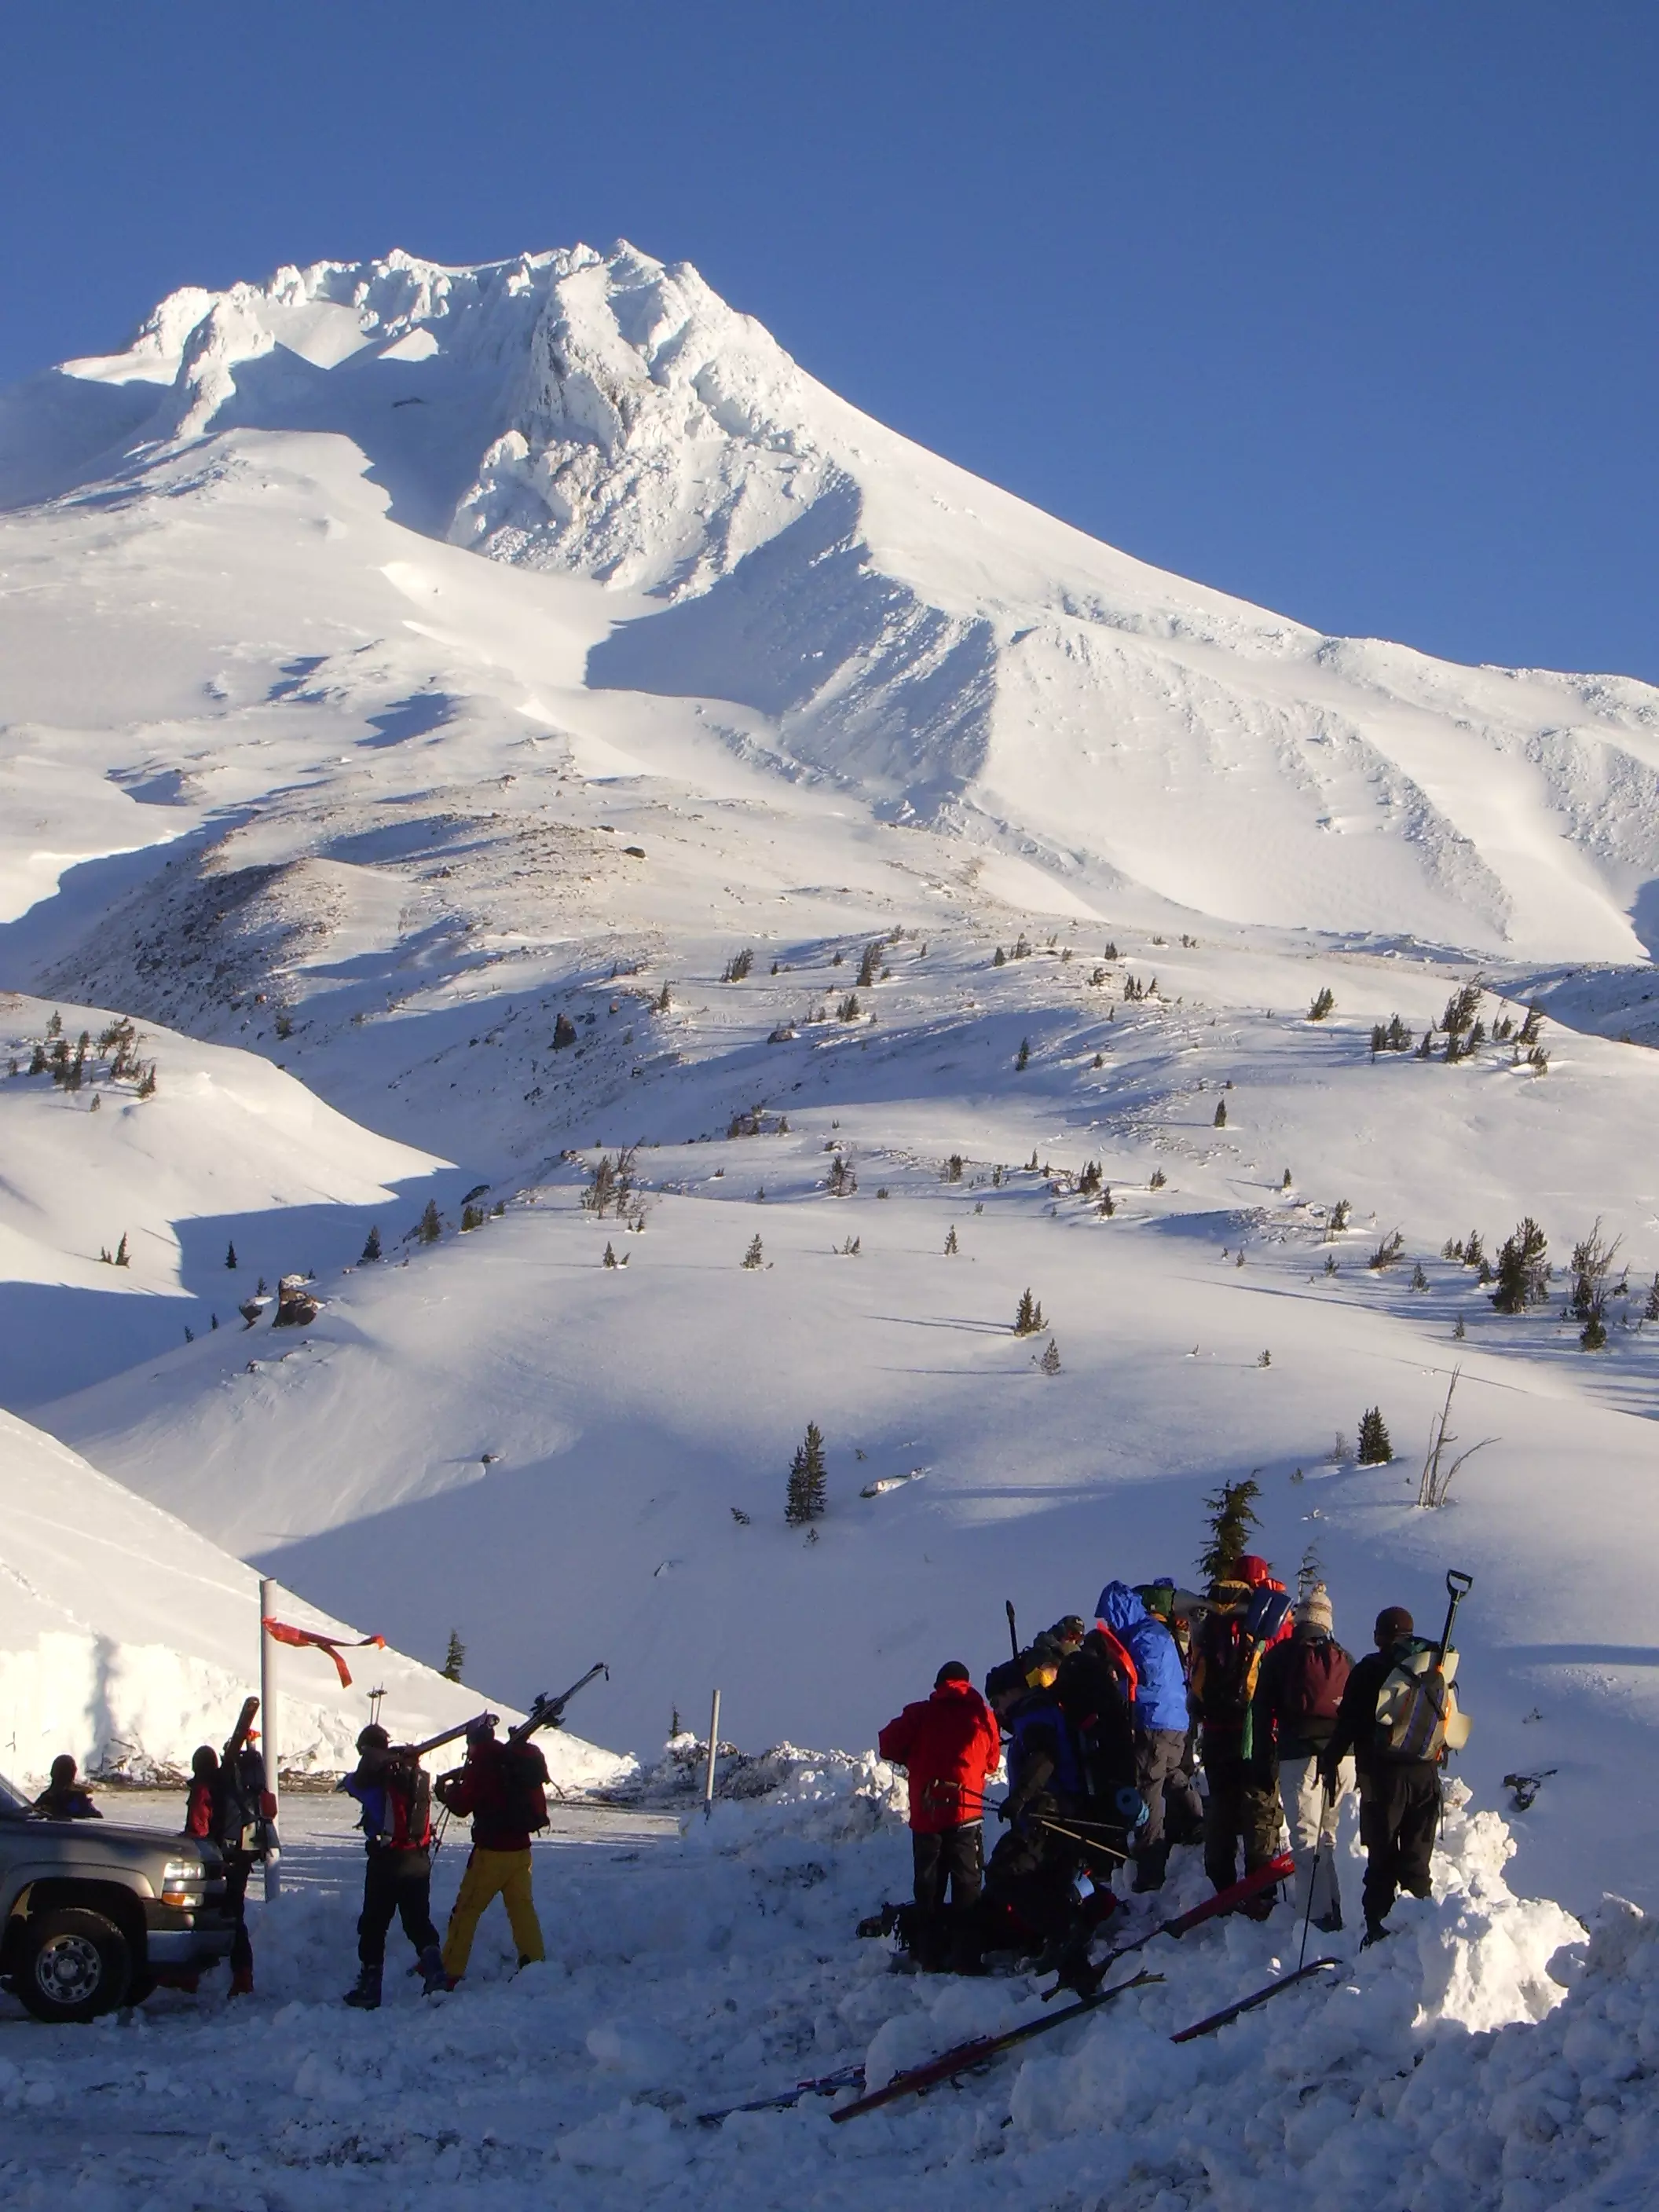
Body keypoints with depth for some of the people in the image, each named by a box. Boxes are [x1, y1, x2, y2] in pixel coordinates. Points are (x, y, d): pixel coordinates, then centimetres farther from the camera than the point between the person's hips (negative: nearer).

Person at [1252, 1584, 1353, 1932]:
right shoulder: (1344, 1659, 13)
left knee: (1307, 1838, -7)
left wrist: (1264, 1760, 5)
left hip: (1299, 1756, -4)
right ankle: (1333, 1910, 21)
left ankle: (1318, 1915, -15)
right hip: (1343, 1757, 4)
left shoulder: (1280, 1656, 4)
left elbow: (1262, 1711, 1)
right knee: (1331, 1835, 16)